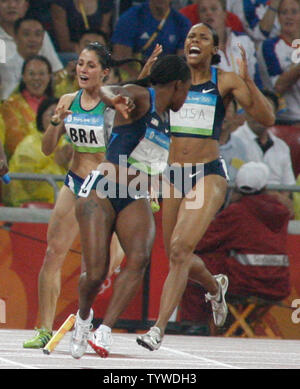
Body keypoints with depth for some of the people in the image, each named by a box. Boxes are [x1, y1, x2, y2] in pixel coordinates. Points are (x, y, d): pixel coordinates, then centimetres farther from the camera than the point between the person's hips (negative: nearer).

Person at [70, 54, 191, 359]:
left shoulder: (165, 118, 18)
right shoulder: (140, 97, -6)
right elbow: (106, 91, -30)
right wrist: (115, 99, -52)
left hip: (135, 202, 6)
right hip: (101, 194, -6)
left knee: (140, 257, -24)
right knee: (95, 274, -12)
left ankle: (105, 331, -28)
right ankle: (83, 317, 22)